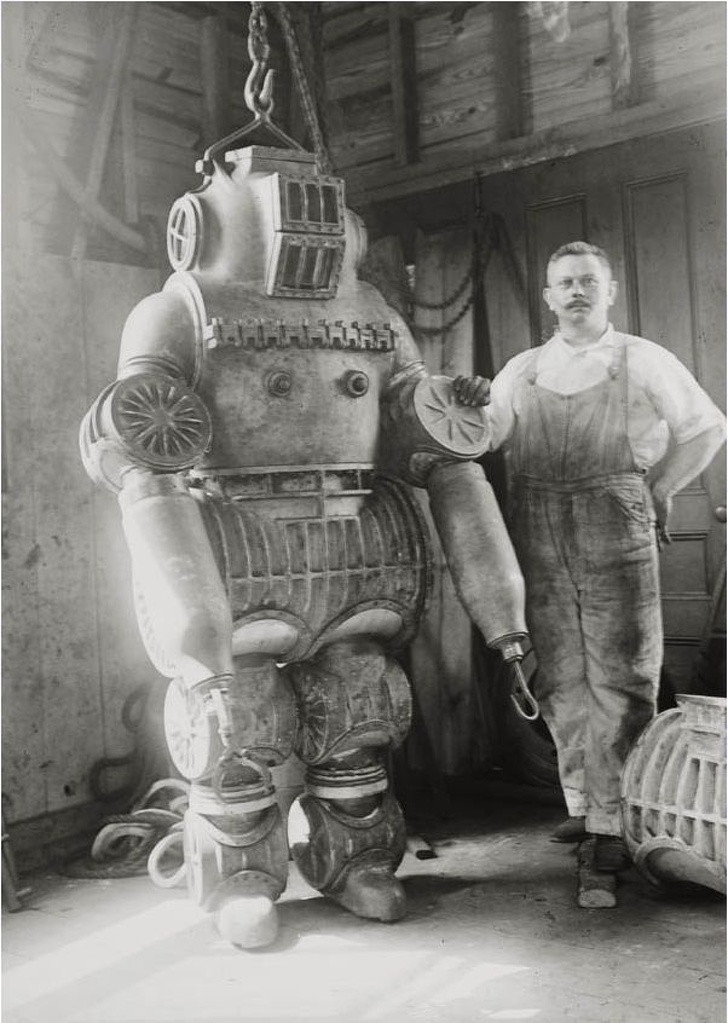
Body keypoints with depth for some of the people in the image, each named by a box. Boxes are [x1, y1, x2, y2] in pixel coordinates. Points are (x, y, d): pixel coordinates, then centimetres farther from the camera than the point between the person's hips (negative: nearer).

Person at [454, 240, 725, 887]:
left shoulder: (644, 361, 8)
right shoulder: (523, 370, 15)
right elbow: (487, 435, 2)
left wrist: (659, 491, 11)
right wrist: (472, 406, -20)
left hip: (616, 532, -3)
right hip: (540, 540, 3)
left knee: (618, 677, -4)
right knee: (561, 680, 8)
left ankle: (617, 821, 3)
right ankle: (582, 803, 21)